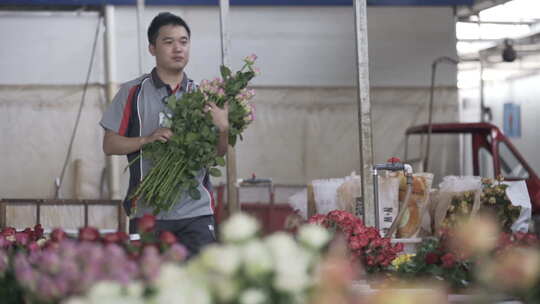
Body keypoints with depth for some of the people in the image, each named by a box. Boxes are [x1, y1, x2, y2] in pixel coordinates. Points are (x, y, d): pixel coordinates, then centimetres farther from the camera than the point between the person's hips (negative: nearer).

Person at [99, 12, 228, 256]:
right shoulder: (133, 93, 4)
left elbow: (218, 153, 9)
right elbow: (109, 145, 2)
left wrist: (223, 128, -12)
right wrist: (147, 139, -13)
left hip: (196, 211, 2)